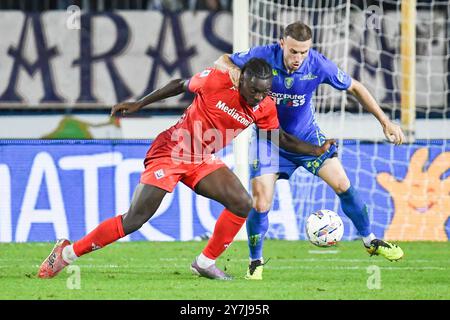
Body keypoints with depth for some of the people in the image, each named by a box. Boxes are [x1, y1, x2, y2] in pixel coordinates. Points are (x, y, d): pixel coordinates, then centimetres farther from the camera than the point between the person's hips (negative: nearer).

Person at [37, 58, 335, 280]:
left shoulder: (265, 108, -4)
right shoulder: (216, 80, -19)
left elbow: (281, 139, 10)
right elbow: (180, 85, -3)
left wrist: (317, 150, -2)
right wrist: (139, 104, 2)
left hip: (202, 161, 6)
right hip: (171, 150, -6)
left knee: (243, 204, -9)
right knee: (134, 220, -14)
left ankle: (207, 262, 6)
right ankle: (68, 252, -4)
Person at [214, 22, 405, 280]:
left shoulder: (318, 65, -22)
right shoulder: (263, 56, -25)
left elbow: (354, 88, -6)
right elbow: (221, 62, -14)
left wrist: (385, 121, -7)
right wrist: (232, 69, -39)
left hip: (307, 136, 2)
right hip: (269, 138, -1)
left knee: (343, 185, -3)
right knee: (261, 205, -11)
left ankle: (370, 240, 20)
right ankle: (255, 262, 13)